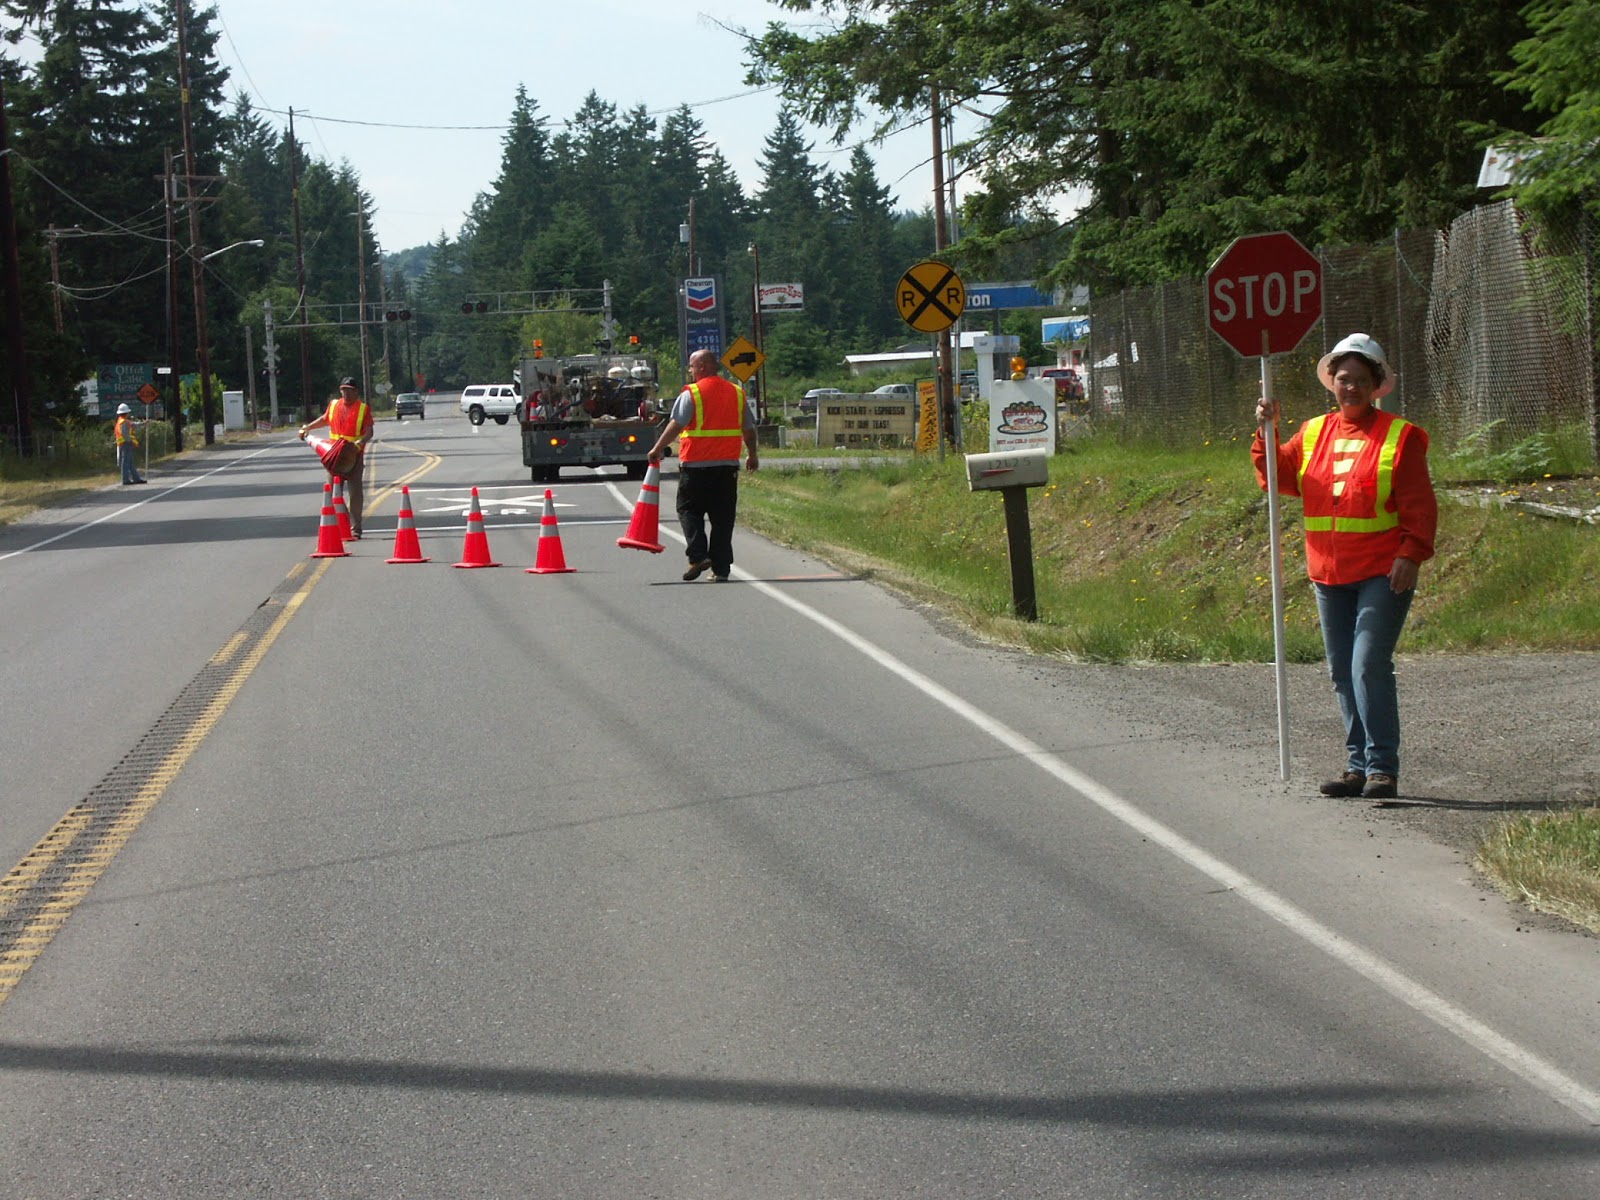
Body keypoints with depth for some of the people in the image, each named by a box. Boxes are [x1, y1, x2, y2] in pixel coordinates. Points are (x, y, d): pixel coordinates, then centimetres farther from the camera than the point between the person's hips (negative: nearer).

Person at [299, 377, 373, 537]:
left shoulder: (363, 408, -2)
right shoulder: (334, 405, 10)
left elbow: (369, 431, -10)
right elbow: (324, 419, 29)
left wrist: (361, 442, -28)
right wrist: (307, 427, 26)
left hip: (354, 455, -4)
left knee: (355, 492, -4)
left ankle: (355, 528, 0)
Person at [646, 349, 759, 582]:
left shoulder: (691, 394, -7)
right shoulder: (737, 393, 9)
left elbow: (675, 425, -13)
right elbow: (749, 429, 14)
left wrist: (658, 449, -7)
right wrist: (753, 454, 27)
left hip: (695, 465, -4)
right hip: (728, 464, 4)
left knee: (689, 510, 7)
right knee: (722, 516, 8)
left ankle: (698, 556, -9)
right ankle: (721, 568, 6)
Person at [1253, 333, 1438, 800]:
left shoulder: (1399, 436, 0)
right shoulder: (1314, 433, 13)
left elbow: (1419, 504, -4)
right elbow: (1279, 477, 8)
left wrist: (1411, 554, -15)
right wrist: (1266, 433, -5)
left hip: (1382, 573, -6)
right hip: (1329, 573, 6)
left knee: (1370, 665, -15)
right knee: (1342, 671, 9)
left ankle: (1383, 767, -12)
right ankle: (1359, 765, 17)